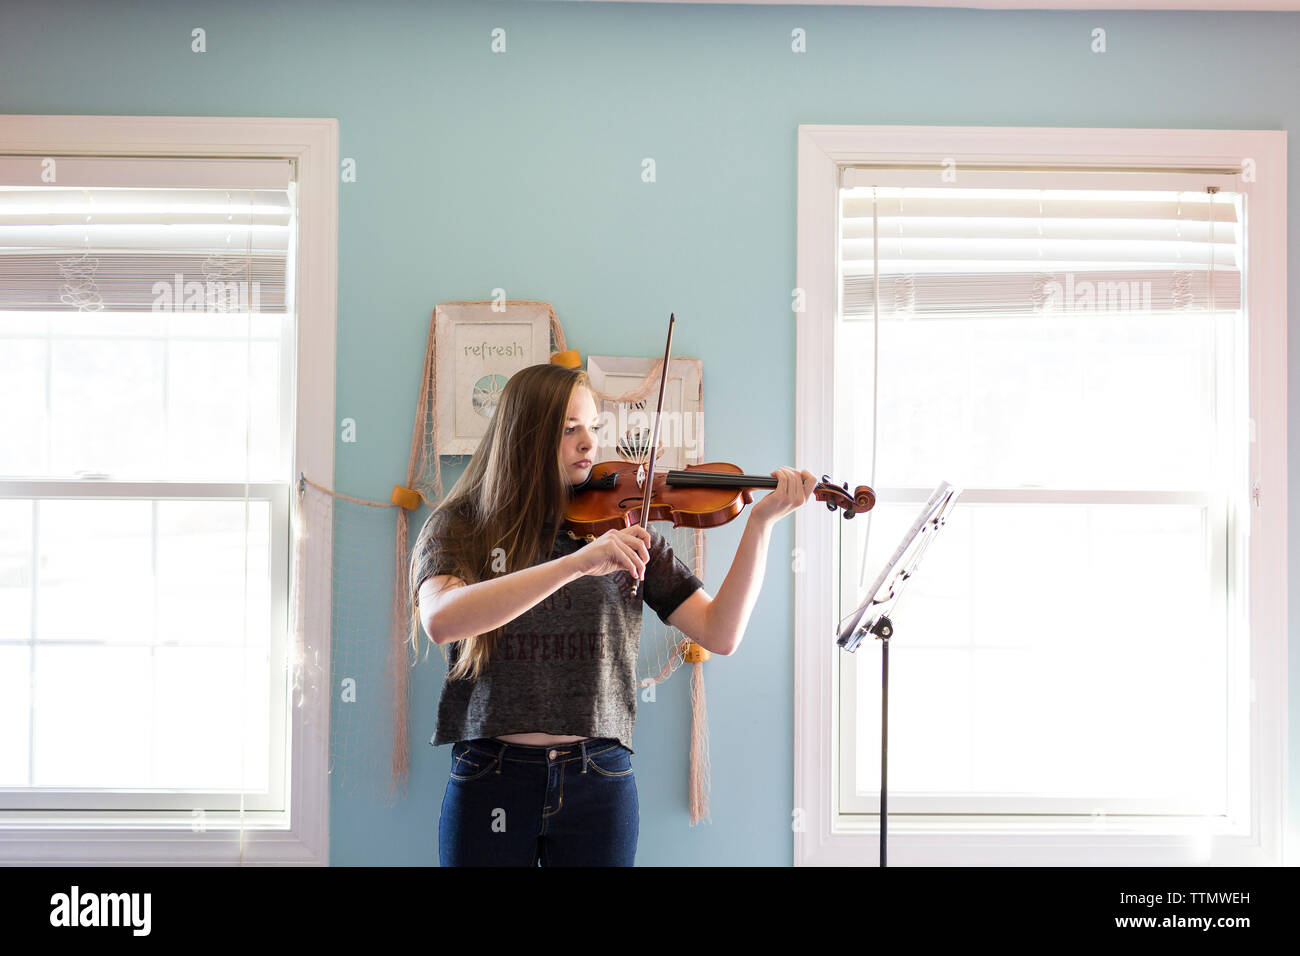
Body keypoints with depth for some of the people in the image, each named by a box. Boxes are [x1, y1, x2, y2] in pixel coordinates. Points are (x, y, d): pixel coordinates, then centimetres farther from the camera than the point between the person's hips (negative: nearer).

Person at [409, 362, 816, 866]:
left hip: (600, 782, 1)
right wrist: (577, 563, -31)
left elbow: (721, 635, -4)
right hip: (490, 780, -1)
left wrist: (760, 522, -13)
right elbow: (440, 620, -23)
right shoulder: (458, 526, -1)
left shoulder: (624, 527, 3)